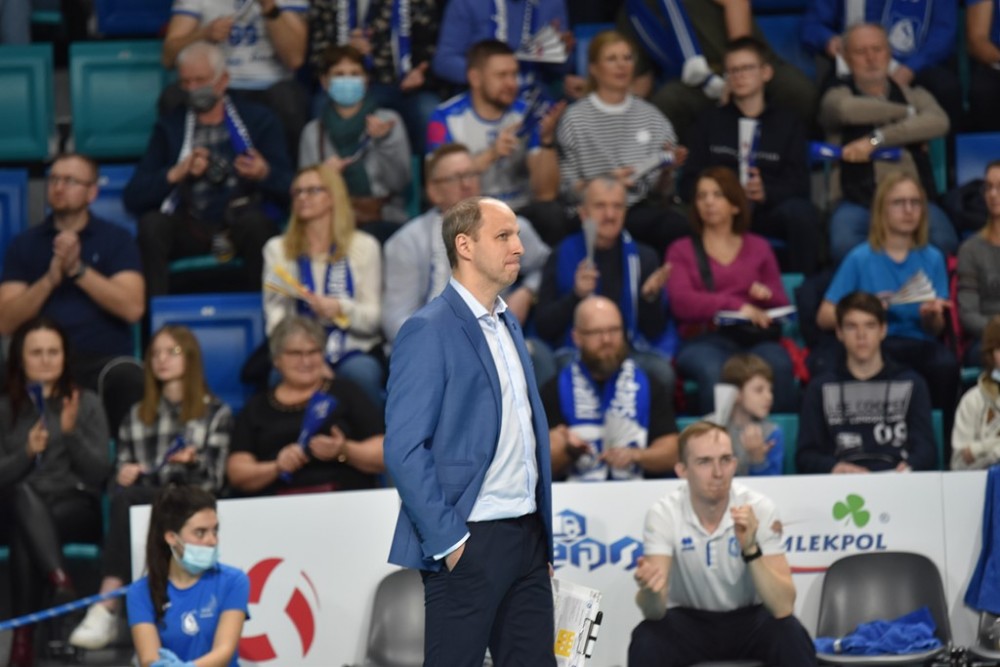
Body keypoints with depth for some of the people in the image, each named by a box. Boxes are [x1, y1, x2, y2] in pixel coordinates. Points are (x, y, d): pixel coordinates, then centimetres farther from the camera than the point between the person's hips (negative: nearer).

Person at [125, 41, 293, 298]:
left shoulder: (258, 120, 11)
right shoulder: (169, 127, 15)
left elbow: (288, 189, 3)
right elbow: (132, 198, 5)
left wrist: (265, 174, -20)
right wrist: (176, 173, -11)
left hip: (239, 224, -1)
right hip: (190, 227, 1)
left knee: (254, 222, -35)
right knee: (151, 224, -29)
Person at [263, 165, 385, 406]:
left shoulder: (364, 246, 10)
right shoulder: (277, 249, 15)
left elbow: (373, 318, 4)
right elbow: (274, 309, 3)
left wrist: (340, 309, -16)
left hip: (355, 350, 0)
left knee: (362, 373, -34)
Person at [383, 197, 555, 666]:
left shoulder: (508, 325, 15)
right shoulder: (428, 331, -11)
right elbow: (404, 450, -15)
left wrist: (542, 532, 15)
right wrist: (447, 540, -16)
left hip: (527, 537, 8)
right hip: (470, 541, -8)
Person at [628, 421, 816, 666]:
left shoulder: (760, 509, -18)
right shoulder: (664, 514, -17)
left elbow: (783, 607, -25)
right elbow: (655, 612, -25)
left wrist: (751, 550, -39)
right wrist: (649, 590, -48)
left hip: (749, 619, 0)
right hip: (689, 620, 0)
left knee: (792, 640, -31)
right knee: (645, 643, -32)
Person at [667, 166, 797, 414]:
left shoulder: (758, 248, 25)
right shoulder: (681, 251, 19)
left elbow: (782, 307, 23)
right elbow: (681, 302, 0)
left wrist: (768, 295, -3)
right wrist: (737, 305, -15)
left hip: (755, 338, 2)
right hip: (703, 340, -2)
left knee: (779, 367, -35)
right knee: (713, 372, -39)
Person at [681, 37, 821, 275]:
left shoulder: (788, 123, 15)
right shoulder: (710, 121, 18)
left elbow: (799, 185, 2)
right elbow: (689, 184, 7)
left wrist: (766, 193, -20)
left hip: (769, 214, 1)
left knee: (801, 211, -33)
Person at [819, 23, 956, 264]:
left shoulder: (913, 94, 21)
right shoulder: (838, 95, 14)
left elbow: (939, 122, -2)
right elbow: (847, 109, -13)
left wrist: (876, 140, -11)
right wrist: (908, 113, -1)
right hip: (858, 200, -2)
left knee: (943, 241, -32)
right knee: (845, 244, -37)